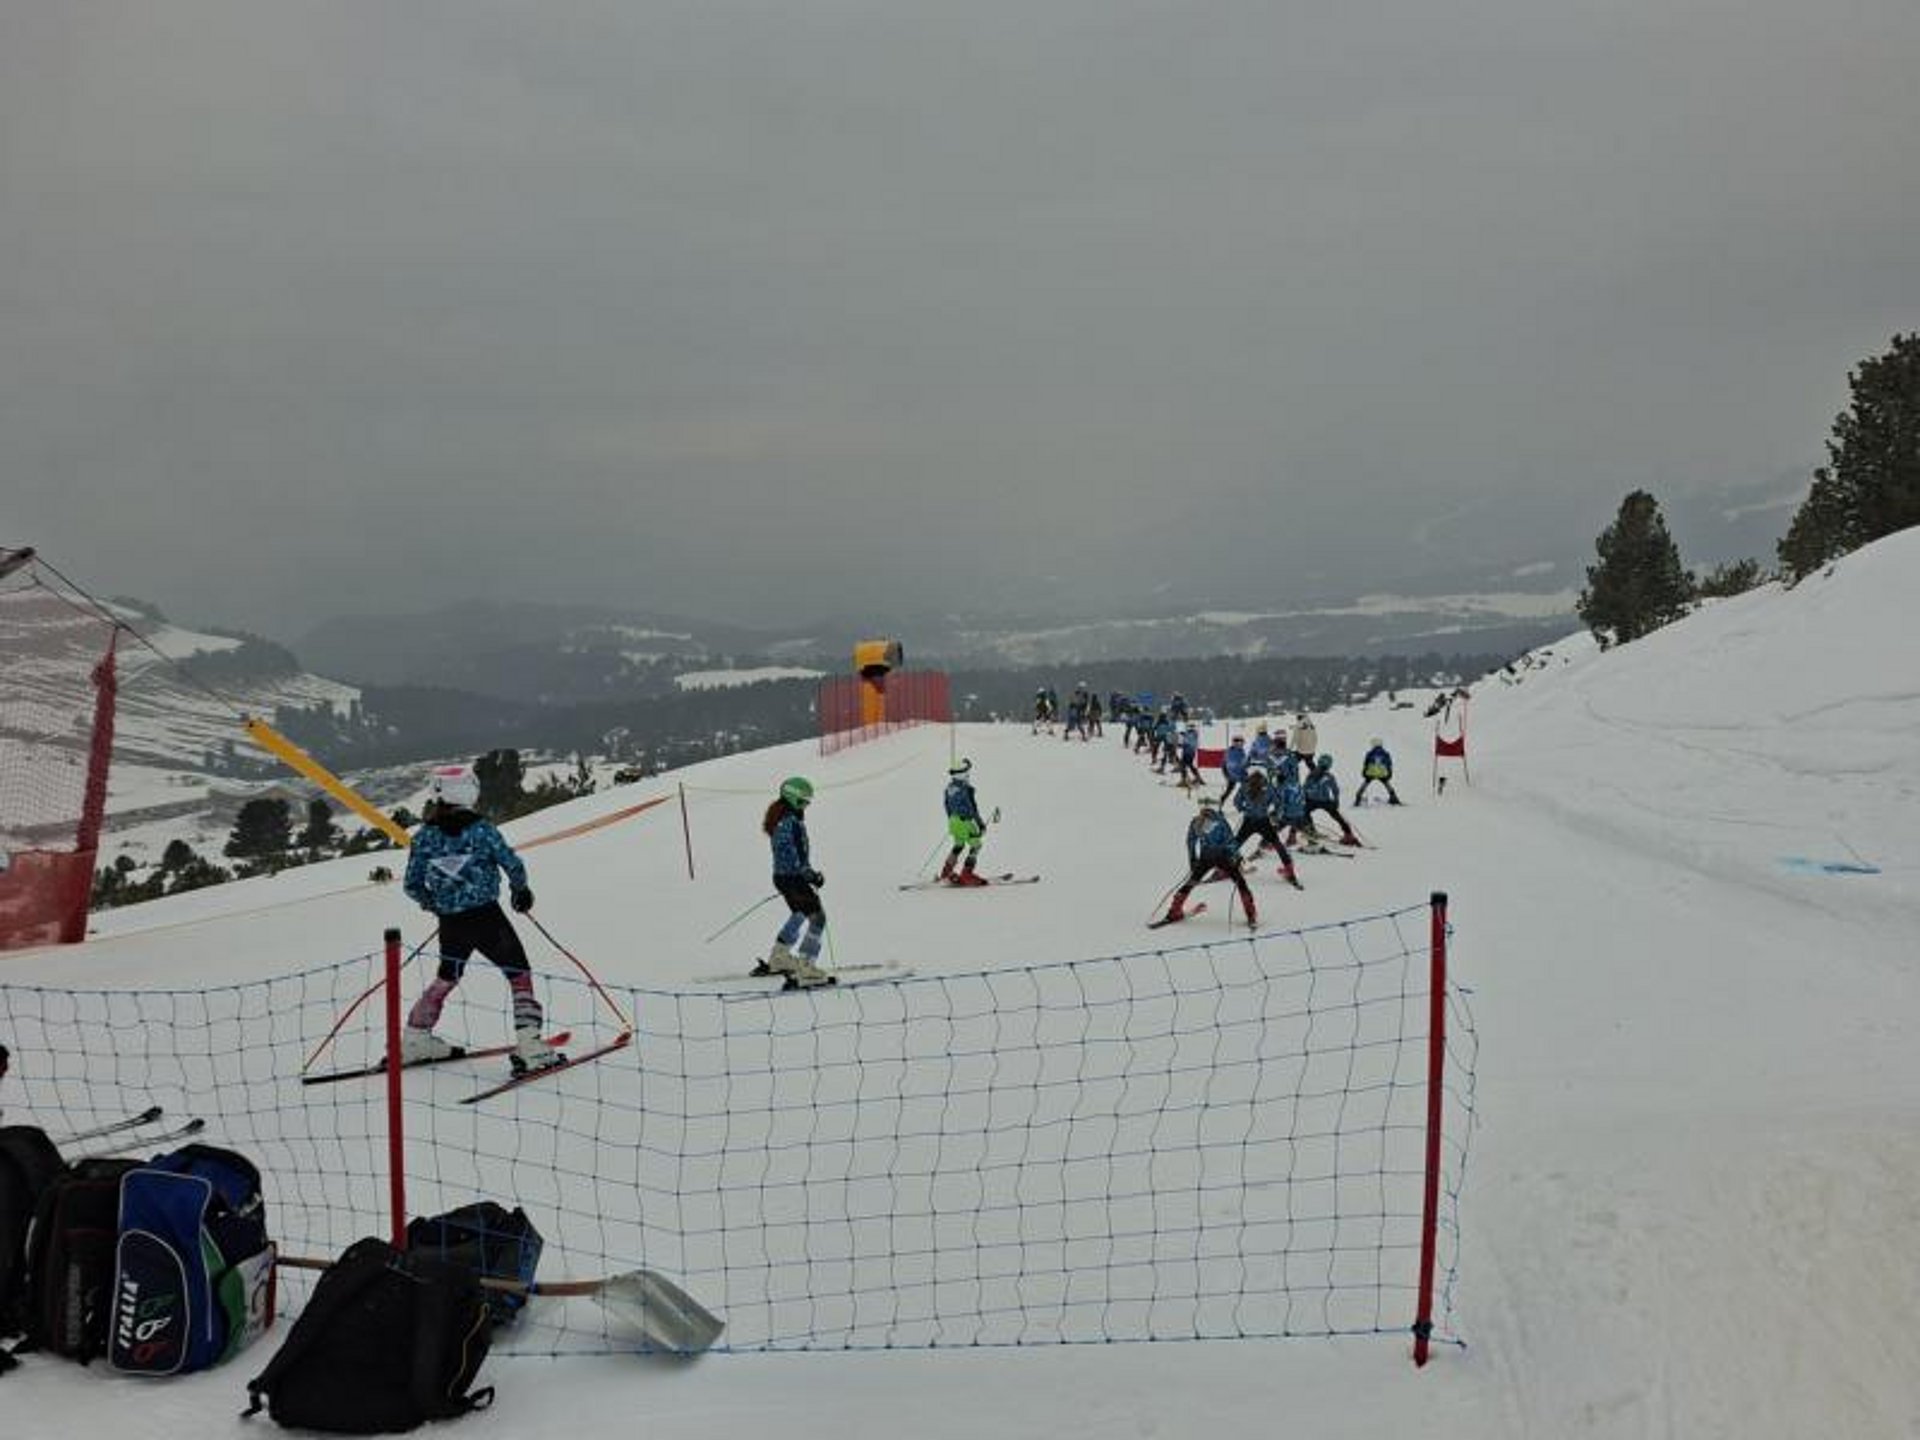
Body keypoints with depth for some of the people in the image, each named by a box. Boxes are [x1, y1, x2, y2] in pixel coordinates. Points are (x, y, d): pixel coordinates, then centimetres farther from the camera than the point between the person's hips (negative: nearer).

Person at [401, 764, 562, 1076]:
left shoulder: (423, 837, 0)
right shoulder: (482, 830, -9)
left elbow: (412, 886, 3)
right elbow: (513, 865, -7)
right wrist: (521, 890, 14)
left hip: (450, 924, 4)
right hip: (487, 917, -4)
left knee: (446, 977, 26)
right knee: (519, 975, 5)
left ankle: (414, 1039, 33)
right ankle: (529, 1045, -6)